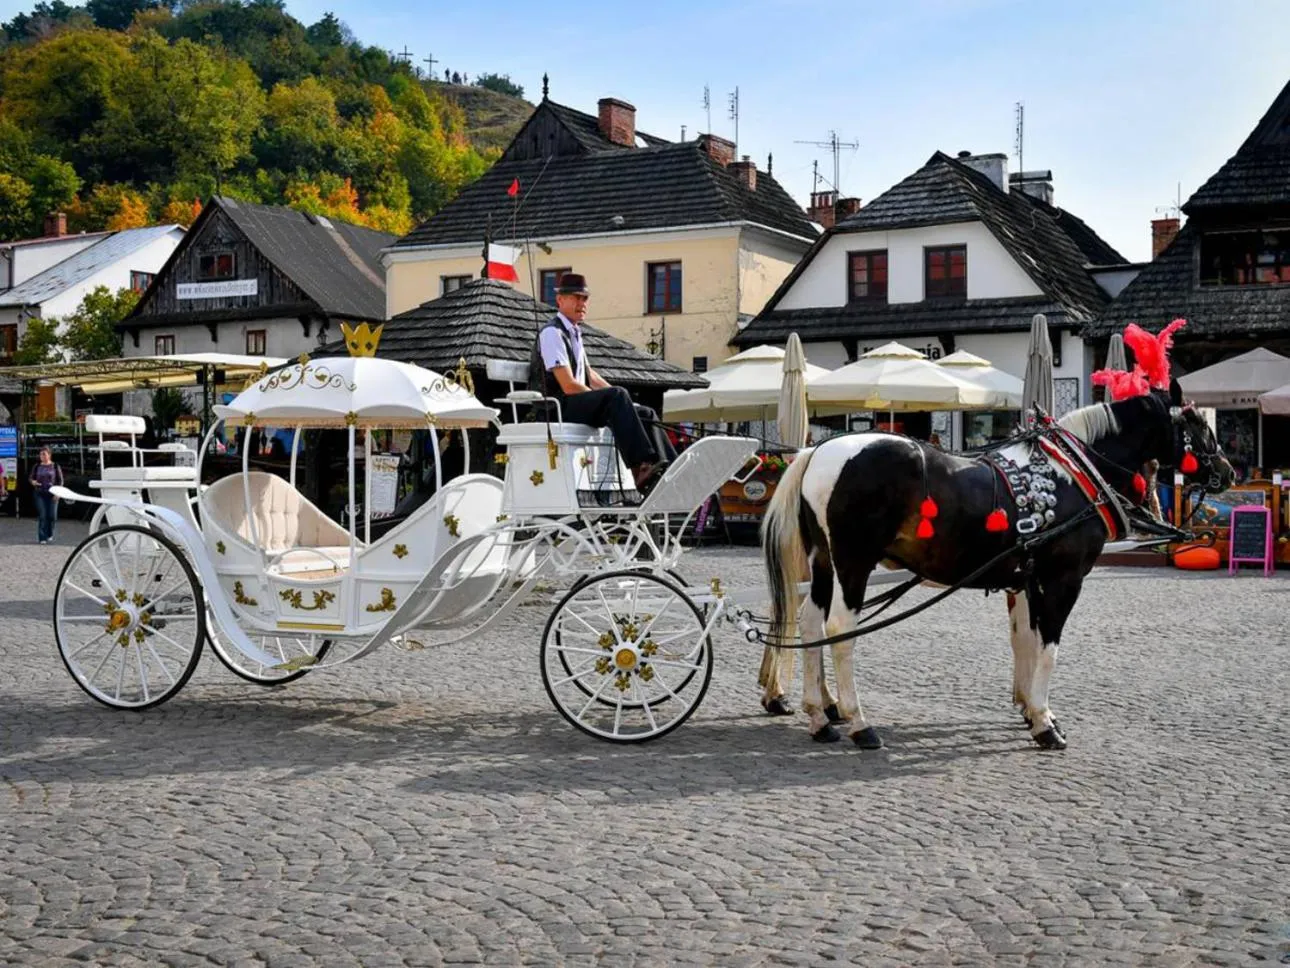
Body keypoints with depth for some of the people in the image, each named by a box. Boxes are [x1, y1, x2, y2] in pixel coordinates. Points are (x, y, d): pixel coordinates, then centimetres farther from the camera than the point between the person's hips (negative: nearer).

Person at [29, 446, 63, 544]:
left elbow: (60, 480, 4)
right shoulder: (37, 467, 8)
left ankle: (50, 535, 22)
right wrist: (33, 482, -9)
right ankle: (42, 538, -4)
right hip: (40, 494, 1)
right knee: (42, 516, -6)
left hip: (52, 494, -1)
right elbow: (31, 478, 15)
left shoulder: (55, 467, 4)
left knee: (52, 516, 0)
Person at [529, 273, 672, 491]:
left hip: (580, 404, 10)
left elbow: (590, 375, 25)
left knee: (646, 413, 1)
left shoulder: (574, 332, 20)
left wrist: (622, 401, 8)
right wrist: (616, 399, -15)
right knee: (616, 396, -33)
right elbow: (569, 386, -18)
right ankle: (641, 468, -45)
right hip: (557, 409, -10)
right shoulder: (552, 333, -11)